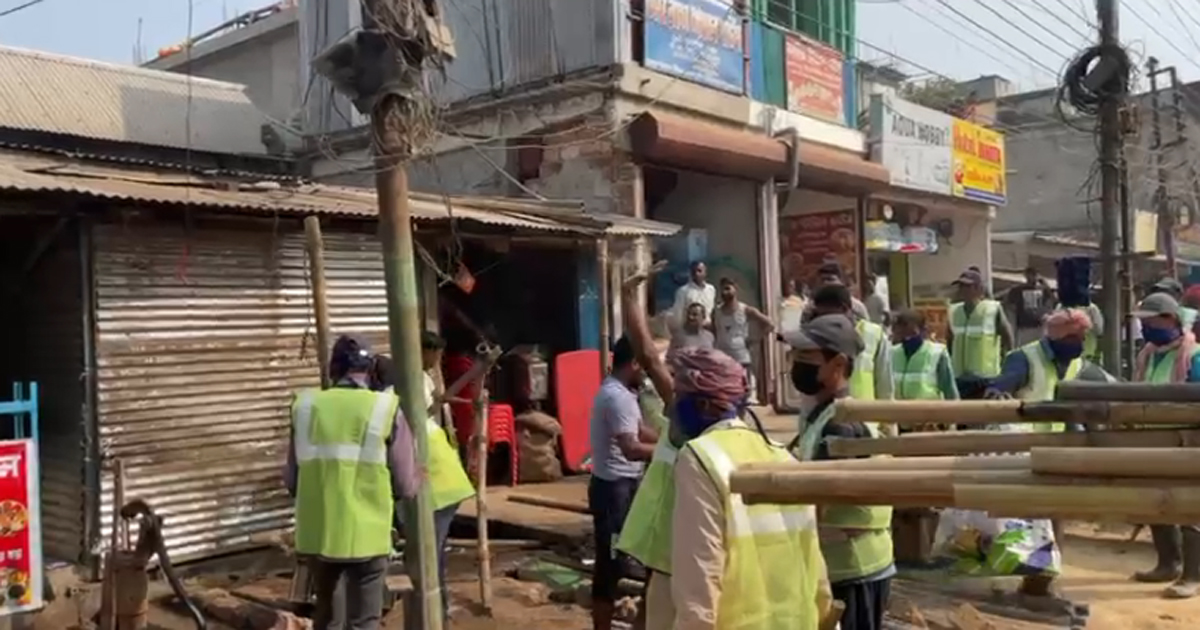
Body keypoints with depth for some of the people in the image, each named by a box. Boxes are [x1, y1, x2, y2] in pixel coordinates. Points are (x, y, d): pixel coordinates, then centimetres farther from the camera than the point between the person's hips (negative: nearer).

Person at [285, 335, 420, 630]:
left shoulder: (305, 407, 2)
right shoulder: (386, 409, -7)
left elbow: (291, 479, 10)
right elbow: (407, 486, -5)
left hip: (317, 533, 4)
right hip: (365, 535, -4)